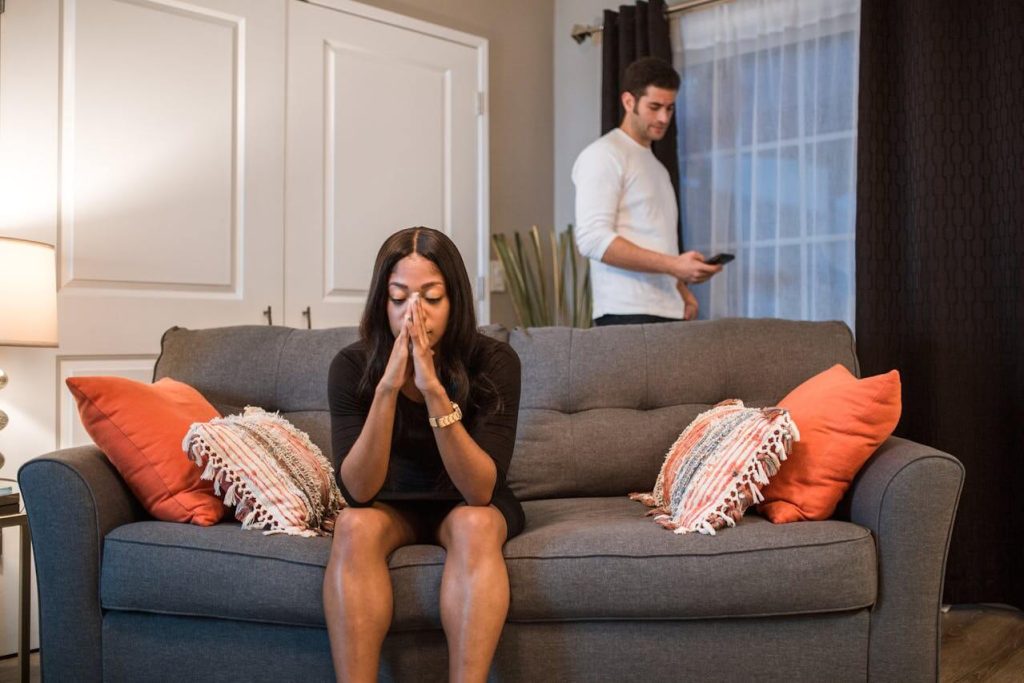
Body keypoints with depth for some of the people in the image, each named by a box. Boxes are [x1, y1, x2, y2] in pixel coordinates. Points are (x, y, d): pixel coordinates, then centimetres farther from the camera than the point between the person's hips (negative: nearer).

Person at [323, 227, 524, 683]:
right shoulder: (352, 366, -18)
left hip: (469, 506, 0)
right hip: (391, 507, 1)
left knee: (474, 524, -34)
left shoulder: (493, 361, -21)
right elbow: (358, 491, -25)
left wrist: (434, 391, -40)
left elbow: (480, 490, -28)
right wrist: (388, 387, -37)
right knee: (355, 524, -31)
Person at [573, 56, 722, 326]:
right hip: (627, 314, -8)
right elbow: (593, 240, -16)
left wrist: (682, 289, 9)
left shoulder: (657, 167, 23)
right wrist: (674, 265, -21)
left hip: (668, 312, 8)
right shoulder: (603, 155, -4)